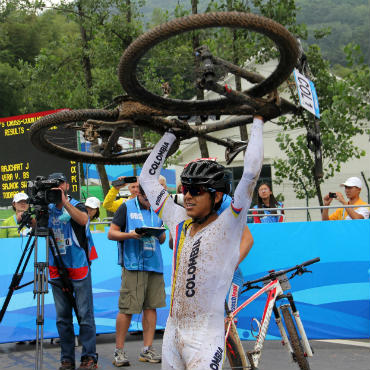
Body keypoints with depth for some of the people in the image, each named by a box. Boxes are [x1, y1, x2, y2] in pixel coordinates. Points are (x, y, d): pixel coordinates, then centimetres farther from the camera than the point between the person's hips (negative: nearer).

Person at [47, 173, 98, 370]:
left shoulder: (76, 205, -1)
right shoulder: (48, 209, 10)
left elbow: (83, 220, -22)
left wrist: (64, 201, -26)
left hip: (78, 267, -4)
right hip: (56, 269, 4)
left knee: (85, 314, -3)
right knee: (62, 316, 7)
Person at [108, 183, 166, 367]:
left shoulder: (157, 210, 18)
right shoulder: (126, 208, 3)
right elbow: (111, 233, 1)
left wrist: (160, 234, -1)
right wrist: (129, 235, -16)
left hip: (154, 264, 5)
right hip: (133, 265, -5)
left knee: (151, 307, 5)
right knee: (127, 309, -6)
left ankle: (147, 350, 13)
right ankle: (119, 351, 4)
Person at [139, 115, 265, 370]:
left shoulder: (227, 226, -8)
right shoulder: (180, 222, 8)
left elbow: (251, 172, -17)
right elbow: (148, 176, 16)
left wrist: (258, 123, -7)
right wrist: (171, 133, 17)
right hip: (172, 333, 6)